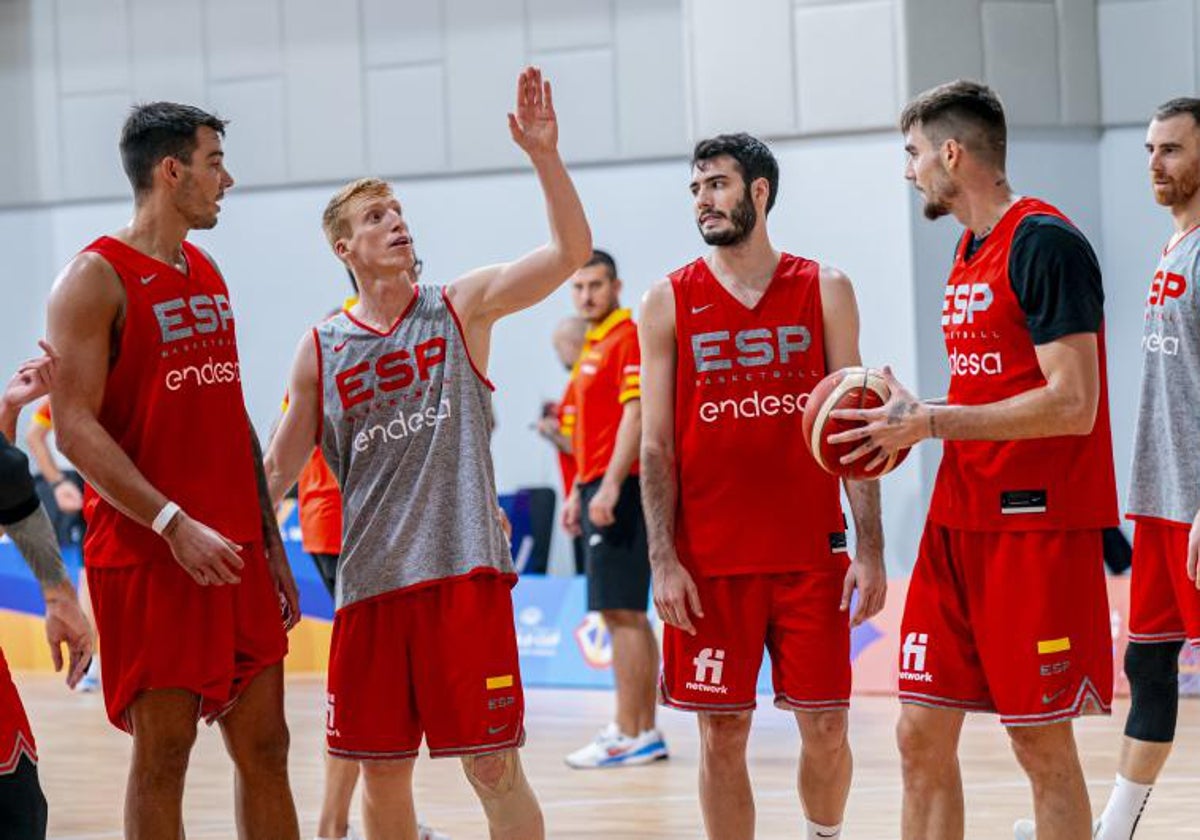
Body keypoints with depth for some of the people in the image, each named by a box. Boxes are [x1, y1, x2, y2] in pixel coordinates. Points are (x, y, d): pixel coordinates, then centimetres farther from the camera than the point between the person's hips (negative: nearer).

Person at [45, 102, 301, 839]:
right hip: (145, 558, -7)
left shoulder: (208, 275, 15)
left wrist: (271, 542, 16)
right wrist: (174, 524, -24)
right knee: (162, 754, -2)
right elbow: (76, 427, -16)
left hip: (235, 555, 7)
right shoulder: (96, 279, -9)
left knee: (264, 746, 7)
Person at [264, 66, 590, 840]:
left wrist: (544, 155, -18)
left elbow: (572, 250, -8)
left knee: (495, 768, -4)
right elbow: (279, 470, 12)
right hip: (370, 580, 3)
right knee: (382, 774, 8)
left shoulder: (462, 306, 3)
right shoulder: (321, 349, 8)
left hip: (464, 571, -2)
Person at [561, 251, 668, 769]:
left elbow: (635, 415, -19)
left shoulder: (627, 340, -10)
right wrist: (578, 493, 22)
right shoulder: (594, 346, 20)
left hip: (619, 491, -10)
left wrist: (610, 487, -24)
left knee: (621, 612, -10)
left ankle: (628, 736, -11)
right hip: (598, 489, 10)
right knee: (628, 615, 10)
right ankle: (645, 730, 13)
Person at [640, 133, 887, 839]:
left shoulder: (825, 290, 4)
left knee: (825, 727, 2)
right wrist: (665, 562, -6)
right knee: (722, 735, 2)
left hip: (812, 554, 0)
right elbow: (658, 444, 3)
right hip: (710, 562, 0)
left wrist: (870, 550, -4)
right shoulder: (670, 303, 4)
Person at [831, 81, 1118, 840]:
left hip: (1037, 524, -9)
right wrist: (910, 420, 5)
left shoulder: (1045, 243, -13)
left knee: (1042, 744, -3)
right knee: (922, 734, 6)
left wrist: (930, 422, -18)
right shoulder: (970, 251, 15)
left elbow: (1071, 404, -21)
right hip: (959, 521, 9)